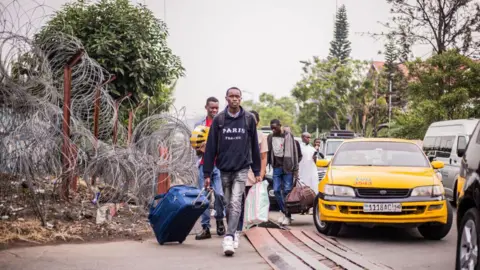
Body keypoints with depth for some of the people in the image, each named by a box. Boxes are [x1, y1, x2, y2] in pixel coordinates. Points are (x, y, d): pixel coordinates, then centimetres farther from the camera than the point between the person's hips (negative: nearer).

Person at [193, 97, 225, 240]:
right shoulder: (199, 125, 14)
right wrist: (200, 149, -6)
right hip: (204, 164, 2)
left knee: (219, 193, -12)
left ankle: (220, 220, 13)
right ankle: (205, 228, 4)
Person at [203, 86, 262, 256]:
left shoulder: (249, 119, 0)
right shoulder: (218, 120, -1)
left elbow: (254, 146, 5)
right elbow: (211, 147, -1)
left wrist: (257, 171, 5)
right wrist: (207, 173, -4)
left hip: (242, 168, -2)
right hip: (224, 168, 2)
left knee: (236, 203, -14)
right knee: (228, 204, 10)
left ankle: (229, 238, -20)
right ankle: (233, 233, 26)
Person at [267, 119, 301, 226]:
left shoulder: (288, 136, -3)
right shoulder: (270, 137, 7)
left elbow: (294, 152, -3)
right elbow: (268, 153, 10)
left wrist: (295, 169, -6)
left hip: (287, 167, -4)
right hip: (276, 167, 4)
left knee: (287, 191, -4)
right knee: (276, 190, 0)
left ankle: (288, 216, 3)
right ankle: (284, 212, 15)